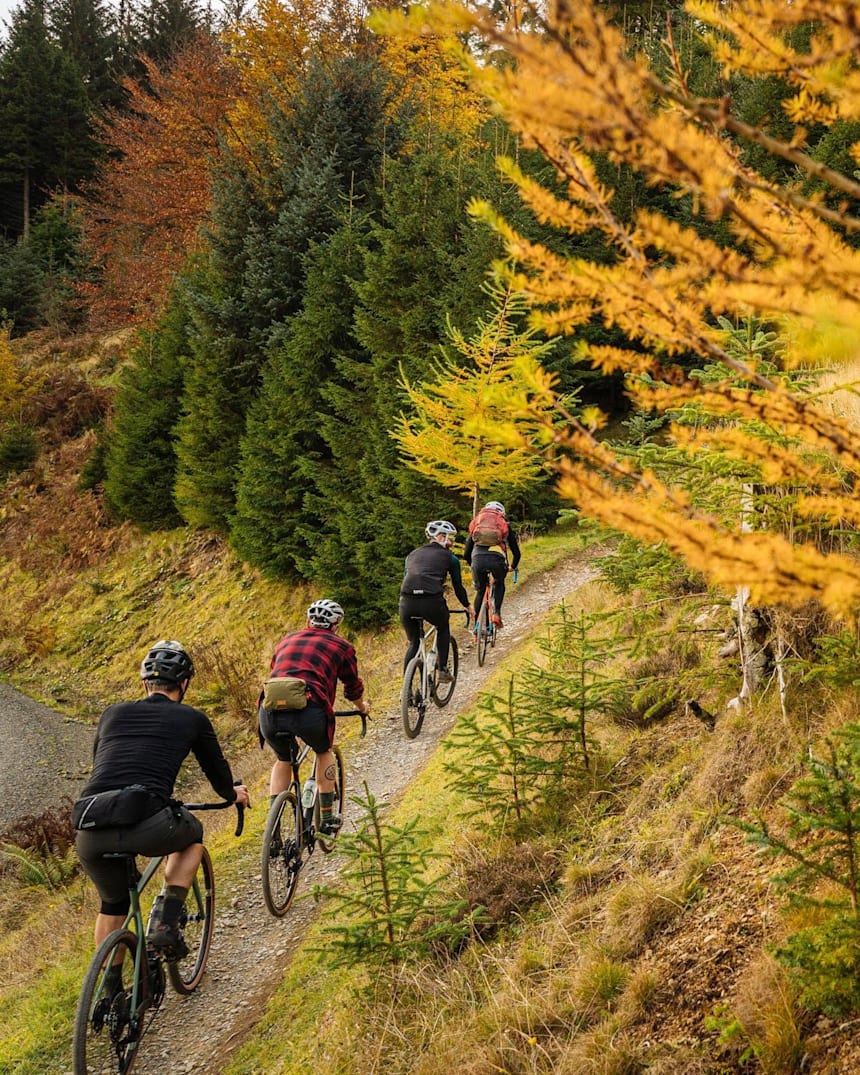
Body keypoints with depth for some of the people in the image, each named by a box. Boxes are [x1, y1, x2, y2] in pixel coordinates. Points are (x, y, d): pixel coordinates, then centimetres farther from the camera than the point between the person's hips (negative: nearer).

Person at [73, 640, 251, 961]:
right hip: (145, 825, -4)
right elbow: (217, 770, 29)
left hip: (89, 834, 4)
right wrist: (233, 794, 52)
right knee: (192, 835, 30)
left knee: (113, 904, 31)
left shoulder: (112, 713, 24)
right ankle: (165, 924, 16)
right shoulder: (191, 718, 16)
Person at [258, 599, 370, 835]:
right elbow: (353, 687, 29)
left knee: (283, 760, 30)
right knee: (324, 752, 28)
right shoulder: (341, 646, 18)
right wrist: (362, 707, 51)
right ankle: (327, 819, 29)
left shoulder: (287, 640, 29)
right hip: (308, 710, -3)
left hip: (269, 712, 3)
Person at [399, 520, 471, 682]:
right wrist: (467, 606, 40)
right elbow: (458, 585, 23)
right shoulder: (448, 557, 17)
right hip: (431, 601, -3)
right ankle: (443, 670, 21)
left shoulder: (413, 554, 28)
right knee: (443, 628, 30)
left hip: (407, 602, 3)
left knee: (414, 643, 23)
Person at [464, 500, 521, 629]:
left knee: (480, 590, 25)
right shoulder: (505, 525, 26)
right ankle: (497, 613, 12)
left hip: (478, 559, 1)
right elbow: (516, 553, 28)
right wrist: (513, 567, 47)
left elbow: (466, 555, 30)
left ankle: (476, 623, 18)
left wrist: (473, 565, 49)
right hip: (497, 560, -1)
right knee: (500, 584, 31)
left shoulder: (476, 523, 30)